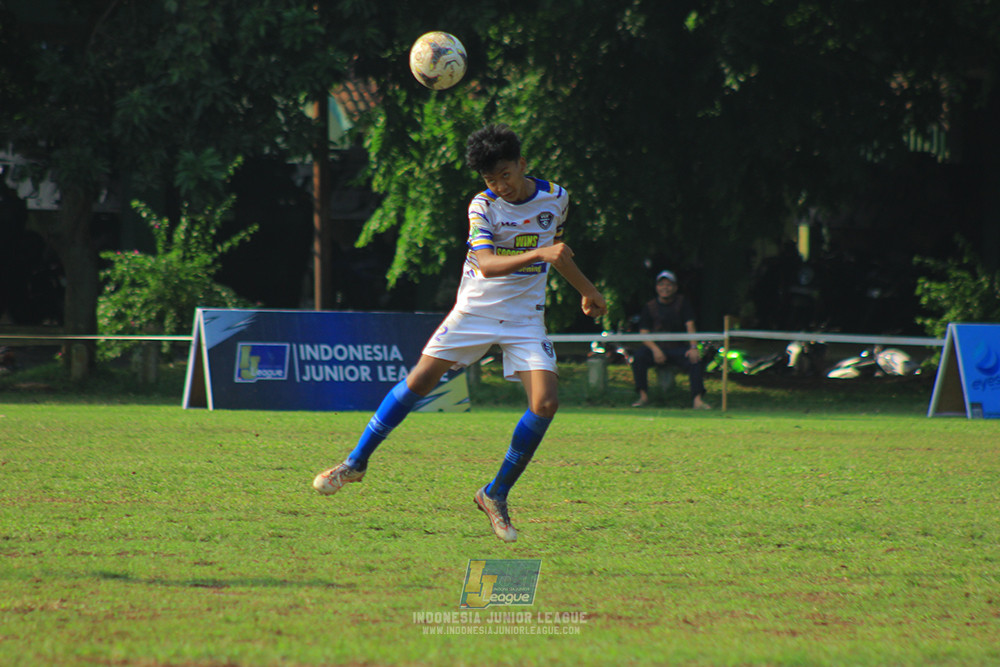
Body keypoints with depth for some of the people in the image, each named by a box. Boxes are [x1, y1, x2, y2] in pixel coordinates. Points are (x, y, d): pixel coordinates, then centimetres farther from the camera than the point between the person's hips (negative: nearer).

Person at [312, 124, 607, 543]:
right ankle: (356, 462, 12)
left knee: (545, 402, -16)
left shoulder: (555, 198, -2)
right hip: (476, 310, -2)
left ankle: (496, 495, -2)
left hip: (525, 319, 2)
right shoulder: (482, 206, -13)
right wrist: (538, 254, -42)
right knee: (420, 380, -5)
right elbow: (485, 264, -28)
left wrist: (587, 291, 32)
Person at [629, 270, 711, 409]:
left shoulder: (682, 303, 5)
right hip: (657, 346, 0)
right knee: (638, 356, -29)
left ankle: (698, 399, -35)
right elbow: (644, 334, 0)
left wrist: (693, 348, -21)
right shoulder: (649, 307, 5)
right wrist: (655, 349, -19)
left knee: (694, 359, -30)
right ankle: (643, 396, -21)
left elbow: (690, 327, -4)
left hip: (679, 347, 0)